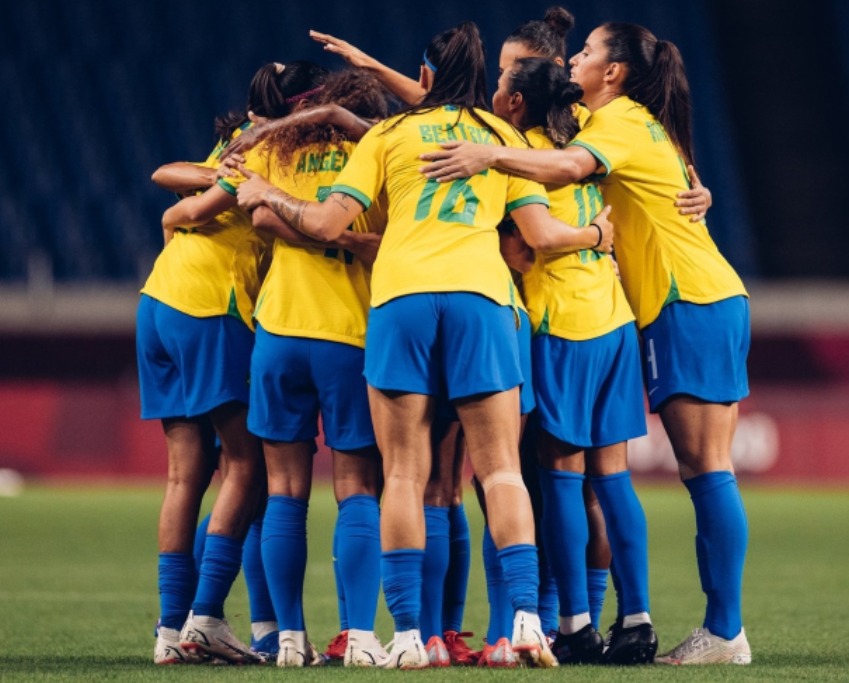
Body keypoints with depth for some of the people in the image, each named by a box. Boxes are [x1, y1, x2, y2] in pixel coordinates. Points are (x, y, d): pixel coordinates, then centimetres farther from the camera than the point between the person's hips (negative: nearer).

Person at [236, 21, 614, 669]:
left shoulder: (389, 134, 14)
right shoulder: (503, 136, 18)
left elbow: (328, 223, 7)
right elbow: (540, 232, 10)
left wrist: (268, 196, 24)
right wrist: (595, 235, 30)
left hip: (400, 297, -1)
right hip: (481, 297, 1)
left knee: (404, 473, 1)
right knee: (500, 468, 2)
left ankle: (408, 634, -5)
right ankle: (526, 617, -13)